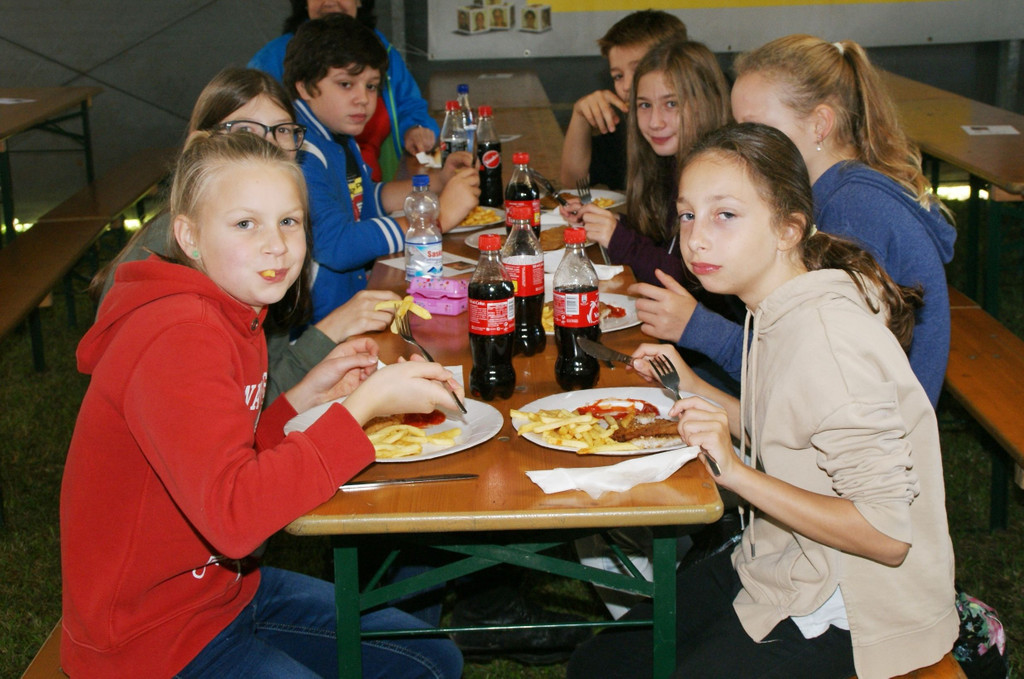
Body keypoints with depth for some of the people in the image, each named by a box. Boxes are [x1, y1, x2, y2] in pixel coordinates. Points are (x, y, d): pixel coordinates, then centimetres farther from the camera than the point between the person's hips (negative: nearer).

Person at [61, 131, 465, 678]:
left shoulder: (237, 316, 4)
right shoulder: (178, 340, -28)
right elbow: (233, 514, -39)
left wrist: (306, 395, -3)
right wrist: (365, 403, -36)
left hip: (224, 586, 9)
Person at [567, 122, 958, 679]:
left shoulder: (828, 340, -27)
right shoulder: (779, 312, 0)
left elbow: (888, 535, -26)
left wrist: (737, 473, -31)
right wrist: (692, 389, 0)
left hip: (847, 616, -9)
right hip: (782, 568, 9)